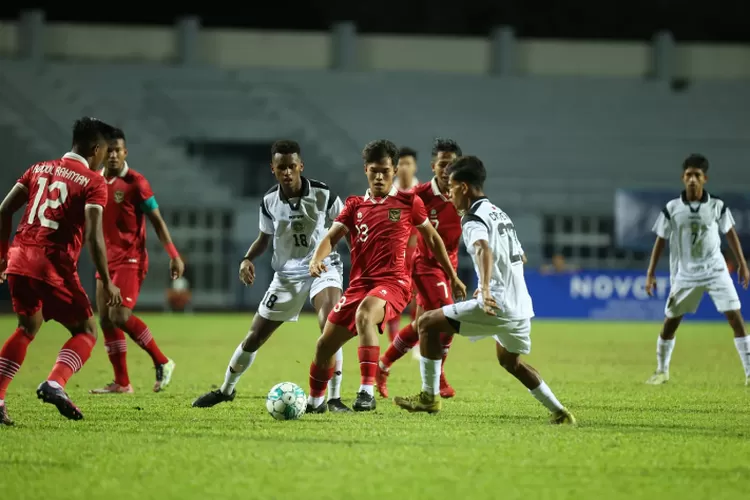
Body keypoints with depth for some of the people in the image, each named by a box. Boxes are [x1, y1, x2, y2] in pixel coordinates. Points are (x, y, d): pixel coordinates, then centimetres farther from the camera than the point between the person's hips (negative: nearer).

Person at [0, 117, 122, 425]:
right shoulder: (93, 183, -2)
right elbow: (93, 235, -13)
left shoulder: (39, 169, 16)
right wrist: (106, 283, -9)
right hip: (54, 266, -6)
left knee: (28, 328, 25)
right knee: (86, 331, 8)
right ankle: (55, 384, -18)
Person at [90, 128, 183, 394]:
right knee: (105, 320, 4)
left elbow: (157, 221, -7)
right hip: (107, 260, 7)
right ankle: (122, 383, 11)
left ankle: (162, 363, -3)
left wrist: (174, 255, -10)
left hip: (131, 259, -7)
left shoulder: (135, 182, -11)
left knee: (119, 316, -18)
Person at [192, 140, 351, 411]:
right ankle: (226, 389, 34)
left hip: (322, 266, -3)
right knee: (254, 337, 9)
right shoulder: (270, 201, -5)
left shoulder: (323, 194, -14)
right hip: (287, 273, 3)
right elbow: (265, 237, 11)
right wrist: (247, 259, -6)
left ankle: (334, 398, -24)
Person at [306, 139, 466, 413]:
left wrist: (452, 276, 17)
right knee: (325, 344, 6)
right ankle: (314, 401, 32)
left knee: (364, 315, -38)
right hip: (359, 284, 5)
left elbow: (432, 239, 14)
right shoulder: (355, 205, 12)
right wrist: (317, 259, -19)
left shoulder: (409, 202, 4)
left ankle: (367, 391, -41)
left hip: (393, 282, -5)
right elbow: (331, 237, 3)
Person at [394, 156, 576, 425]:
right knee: (510, 361, 31)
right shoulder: (499, 213, 20)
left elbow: (484, 251, -30)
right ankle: (559, 412, 26)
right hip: (521, 306, 9)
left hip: (497, 306, -9)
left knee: (428, 322, -1)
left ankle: (429, 397, 0)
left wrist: (485, 288, -46)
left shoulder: (473, 219, -8)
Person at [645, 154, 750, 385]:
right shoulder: (672, 209, -6)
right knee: (670, 322, 5)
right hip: (685, 273, 1)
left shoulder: (717, 206, -6)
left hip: (715, 270, -1)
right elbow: (660, 241, 3)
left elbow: (730, 234, 9)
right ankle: (662, 371, 26)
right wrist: (650, 274, 2)